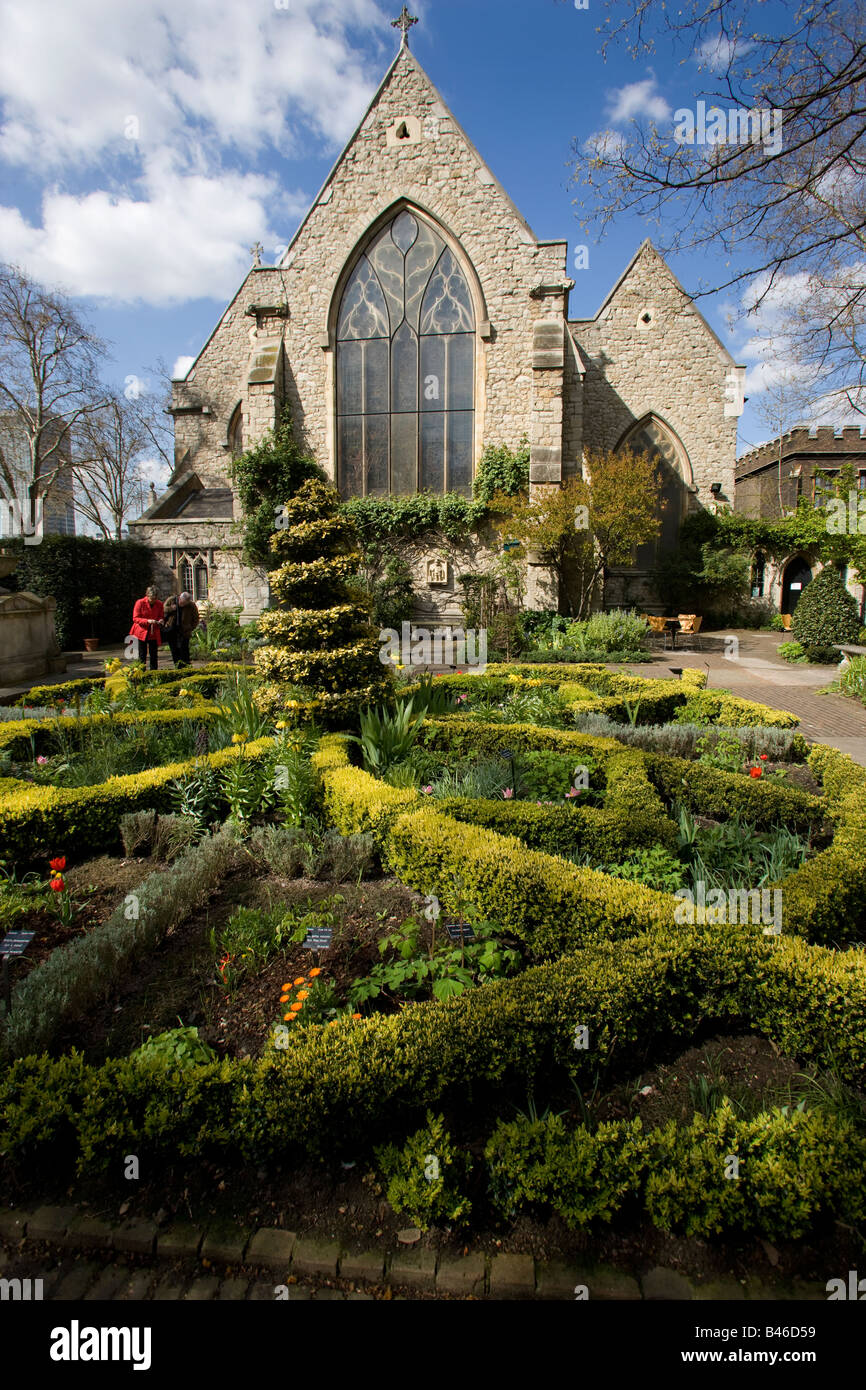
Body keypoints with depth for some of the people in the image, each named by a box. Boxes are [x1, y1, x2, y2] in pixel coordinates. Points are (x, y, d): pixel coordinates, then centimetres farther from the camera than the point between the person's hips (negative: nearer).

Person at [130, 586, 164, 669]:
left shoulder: (159, 604, -1)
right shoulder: (140, 603, -9)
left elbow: (161, 617, 12)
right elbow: (135, 618, -9)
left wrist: (160, 621, -13)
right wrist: (147, 621, -23)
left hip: (154, 633, 2)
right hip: (142, 631, -2)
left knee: (154, 655, 4)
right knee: (142, 655, 0)